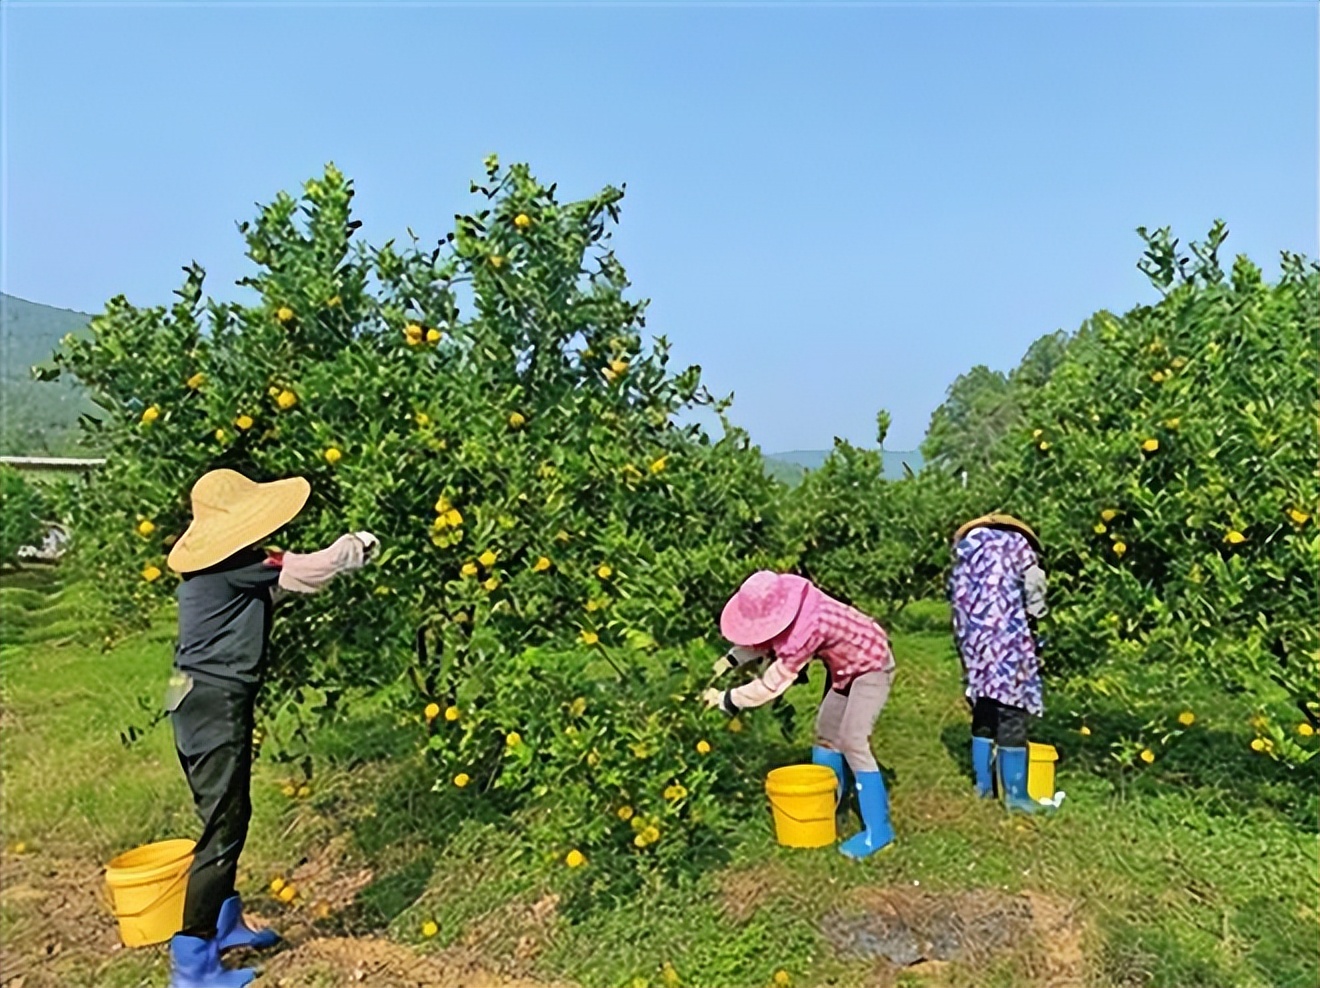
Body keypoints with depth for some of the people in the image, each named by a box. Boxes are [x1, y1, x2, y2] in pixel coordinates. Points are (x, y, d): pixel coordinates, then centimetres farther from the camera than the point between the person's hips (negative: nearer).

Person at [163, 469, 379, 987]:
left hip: (205, 701, 10)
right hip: (216, 705, -10)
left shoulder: (218, 565, 9)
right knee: (223, 826, -2)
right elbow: (308, 571, -16)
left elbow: (280, 577, 19)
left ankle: (223, 922, 37)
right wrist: (357, 545, 1)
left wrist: (339, 553, 13)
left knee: (228, 815, 21)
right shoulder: (232, 568, -20)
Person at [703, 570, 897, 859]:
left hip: (871, 666, -9)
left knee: (852, 741, -15)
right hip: (846, 667, 9)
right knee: (826, 732, 14)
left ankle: (877, 831, -6)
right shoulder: (789, 606, -15)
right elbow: (764, 640, 2)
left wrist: (725, 699, -25)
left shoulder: (810, 627, -40)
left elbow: (772, 683, -33)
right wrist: (729, 660, -12)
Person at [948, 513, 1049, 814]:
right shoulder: (1016, 544, 10)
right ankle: (1015, 794, 3)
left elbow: (956, 597, 15)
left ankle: (983, 785, 21)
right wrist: (1031, 627, 20)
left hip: (972, 640, 6)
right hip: (1006, 638, -5)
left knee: (983, 713, 15)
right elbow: (1034, 597, 3)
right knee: (1010, 715, -2)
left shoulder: (965, 545, 24)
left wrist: (965, 644, 14)